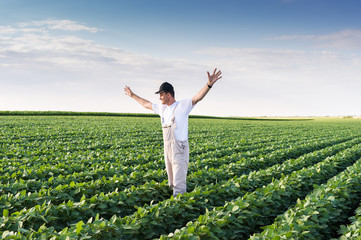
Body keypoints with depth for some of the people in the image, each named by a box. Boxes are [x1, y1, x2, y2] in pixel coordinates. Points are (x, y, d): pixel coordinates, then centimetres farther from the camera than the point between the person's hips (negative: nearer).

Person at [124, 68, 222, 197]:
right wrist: (132, 95, 38)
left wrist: (209, 84, -39)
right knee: (172, 181, 15)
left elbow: (198, 97, -22)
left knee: (179, 183, -7)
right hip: (167, 148, 8)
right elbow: (146, 104, 29)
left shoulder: (183, 105, -7)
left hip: (180, 149, -7)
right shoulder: (162, 108, 14)